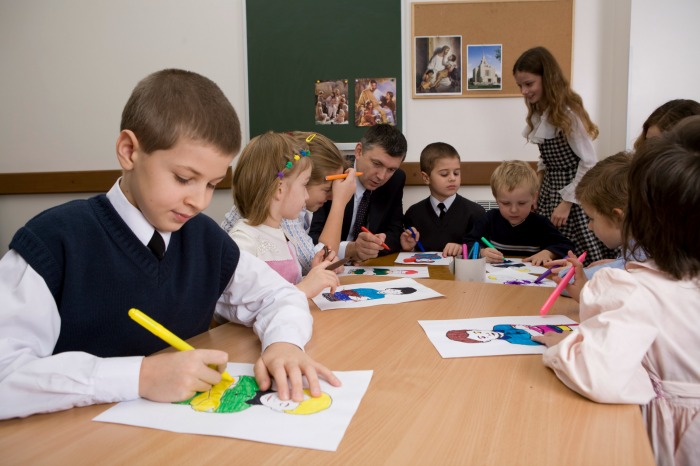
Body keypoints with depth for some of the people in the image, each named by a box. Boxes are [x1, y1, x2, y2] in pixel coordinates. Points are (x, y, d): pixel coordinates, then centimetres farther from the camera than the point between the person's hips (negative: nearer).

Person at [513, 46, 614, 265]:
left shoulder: (567, 113, -18)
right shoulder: (538, 113, 7)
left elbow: (589, 162, -18)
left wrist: (566, 203, -17)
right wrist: (539, 189, 6)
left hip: (574, 192, -7)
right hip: (549, 190, 7)